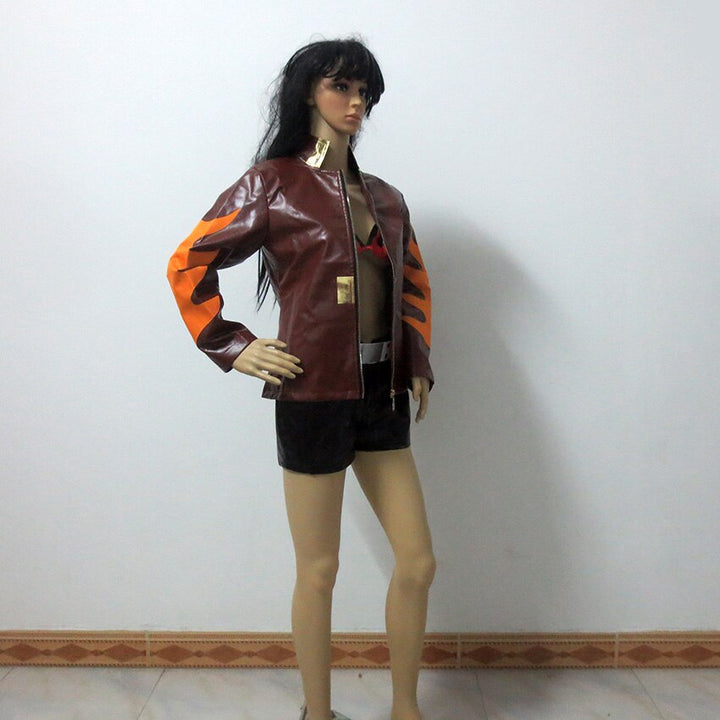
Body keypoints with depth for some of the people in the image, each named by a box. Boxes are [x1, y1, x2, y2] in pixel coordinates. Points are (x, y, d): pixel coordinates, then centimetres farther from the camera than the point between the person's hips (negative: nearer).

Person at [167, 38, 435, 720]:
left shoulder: (383, 197, 13)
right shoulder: (273, 184, -2)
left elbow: (414, 283, 24)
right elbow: (188, 264, -2)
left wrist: (418, 363, 14)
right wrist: (233, 347, -8)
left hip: (383, 393, 6)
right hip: (313, 394, -5)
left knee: (417, 562, 8)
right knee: (318, 571, 6)